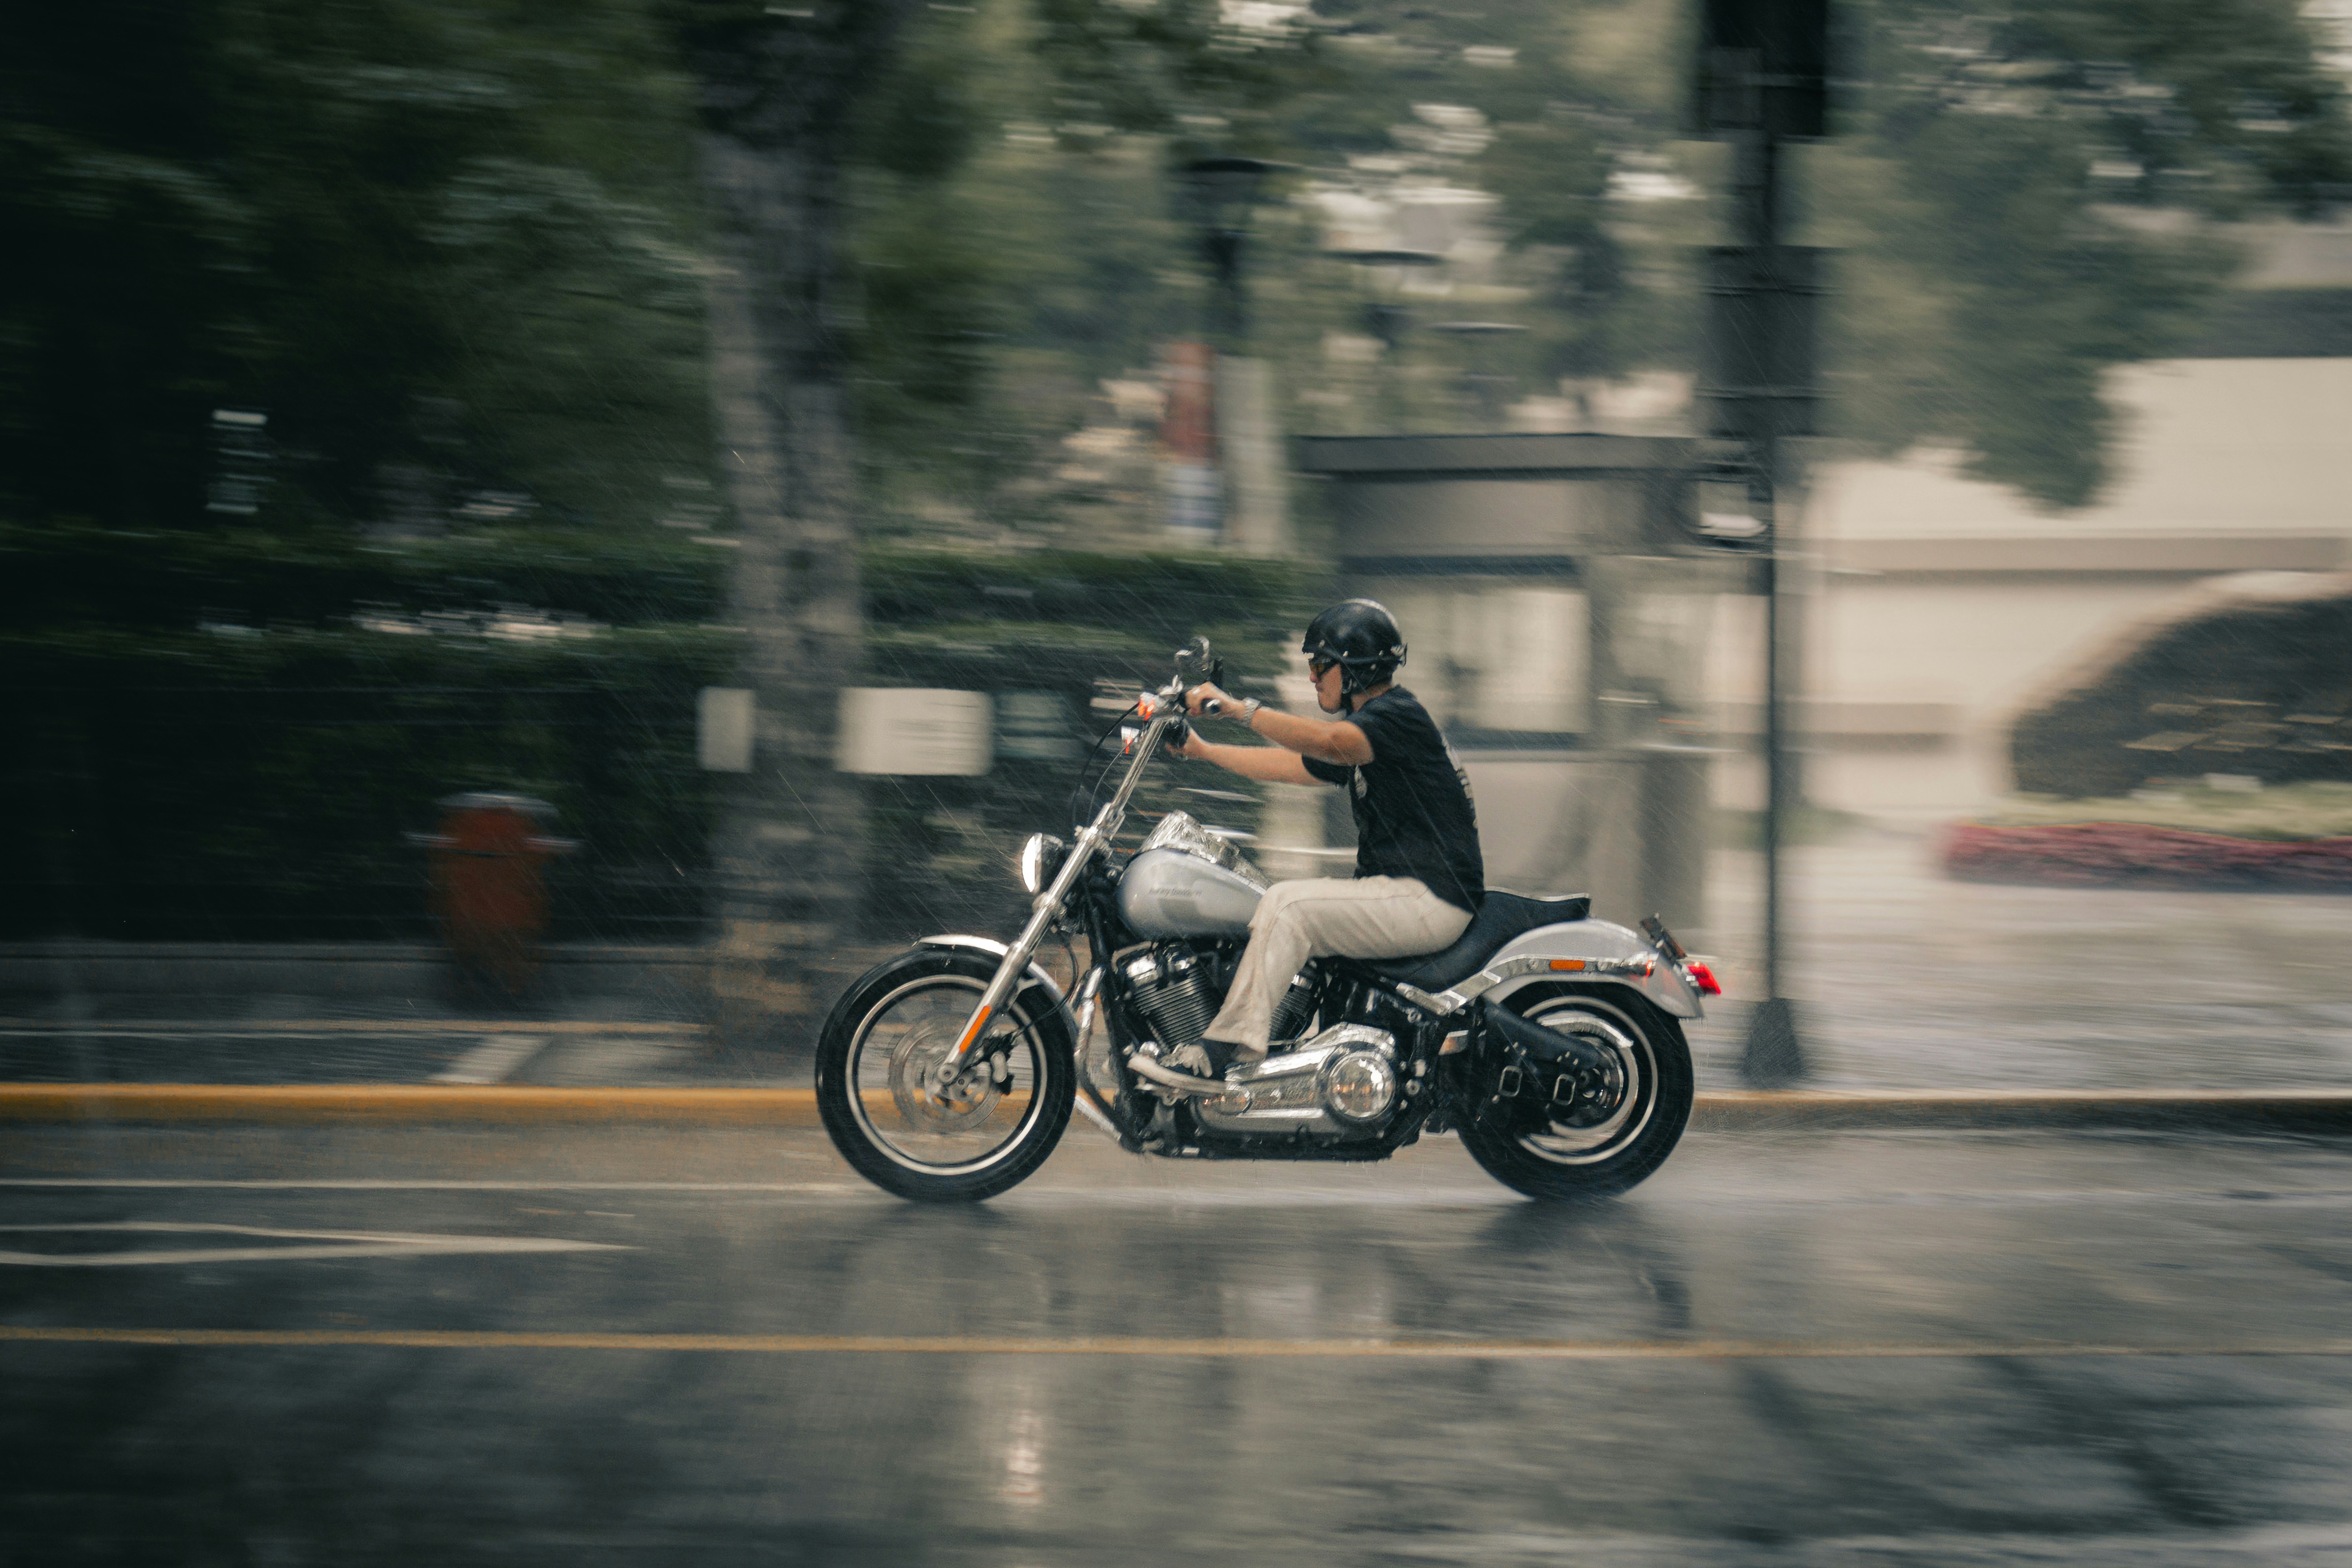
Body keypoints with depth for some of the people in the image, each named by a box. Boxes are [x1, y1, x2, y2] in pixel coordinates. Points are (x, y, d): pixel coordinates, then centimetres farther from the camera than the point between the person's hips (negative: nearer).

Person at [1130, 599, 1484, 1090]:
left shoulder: (1398, 714, -11)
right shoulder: (1363, 727, 21)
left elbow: (1330, 742, -31)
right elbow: (1290, 766, 28)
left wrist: (1239, 709, -32)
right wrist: (1201, 750, 26)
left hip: (1431, 898, -11)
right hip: (1399, 891, 11)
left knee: (1287, 905, -23)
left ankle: (1229, 1043, -27)